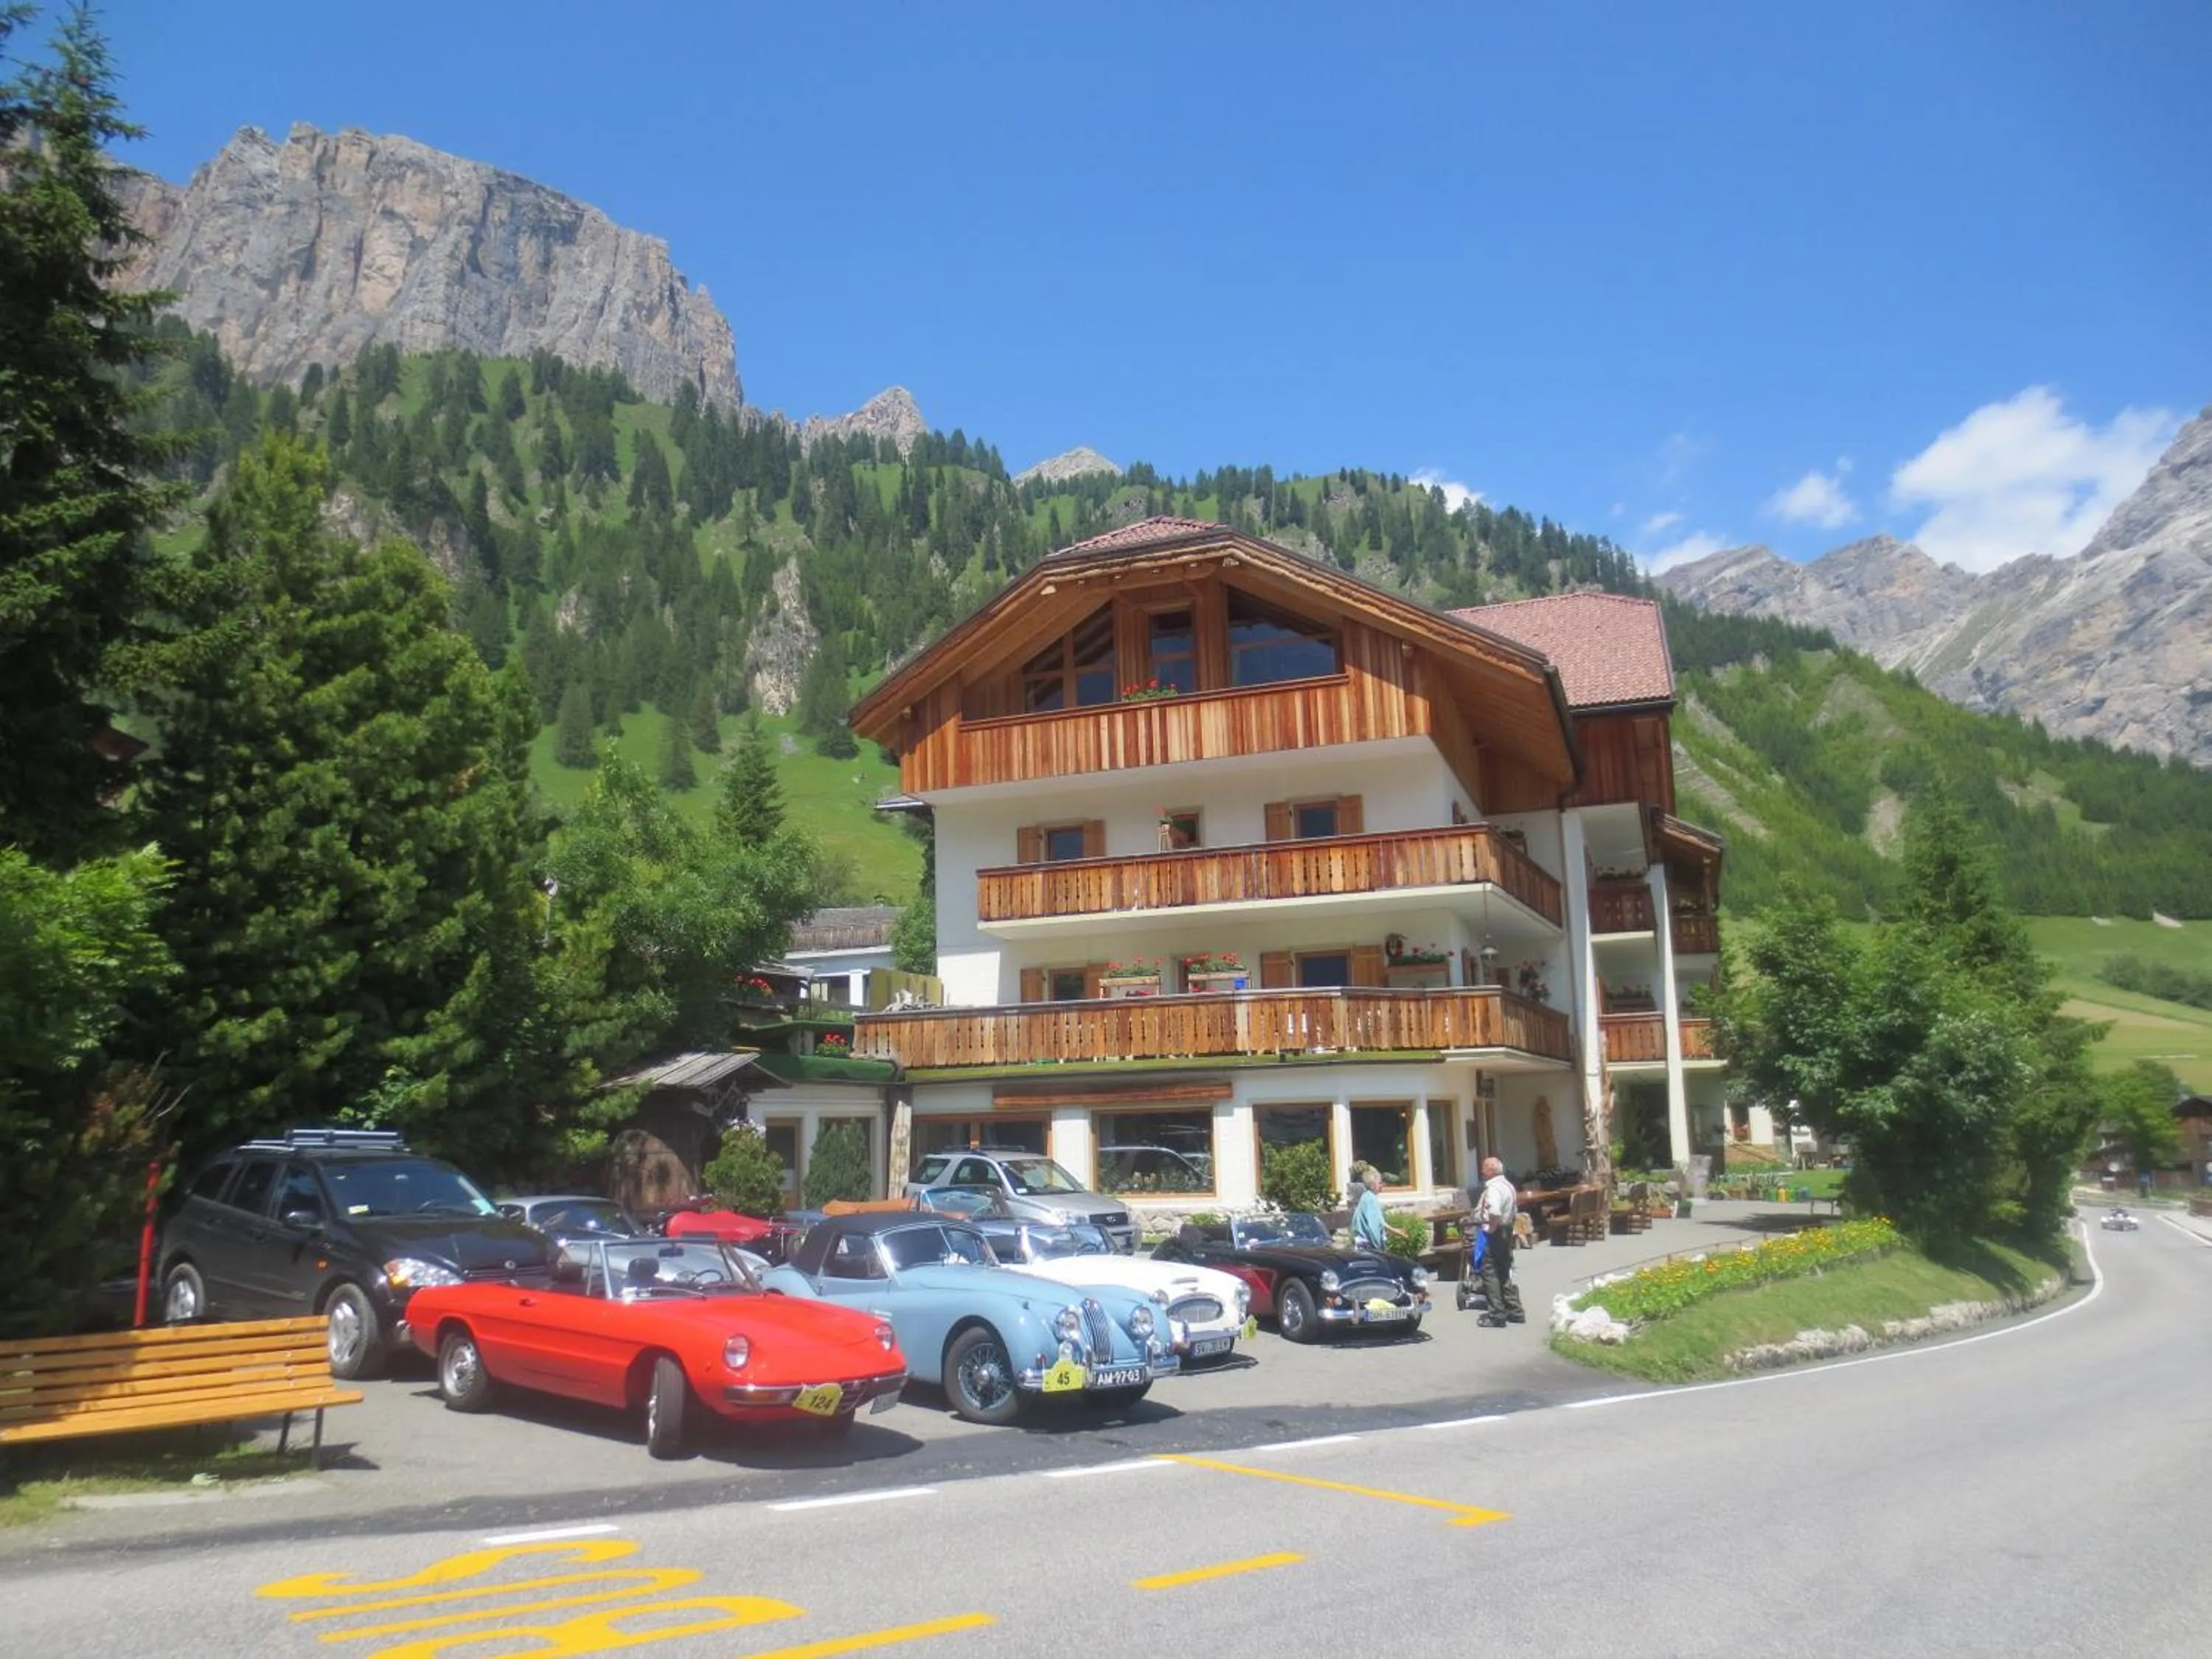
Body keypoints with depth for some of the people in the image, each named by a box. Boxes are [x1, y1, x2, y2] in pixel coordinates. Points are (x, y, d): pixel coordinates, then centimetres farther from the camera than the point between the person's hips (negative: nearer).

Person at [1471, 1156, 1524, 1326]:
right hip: (1506, 1231, 10)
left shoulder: (1493, 1188, -19)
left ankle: (1497, 1315, -5)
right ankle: (1514, 1311, 21)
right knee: (1505, 1273, 16)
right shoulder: (1508, 1186, 13)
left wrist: (1491, 1228, -22)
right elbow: (1514, 1211, 20)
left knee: (1490, 1272, -5)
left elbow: (1495, 1213, -34)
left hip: (1494, 1234, -10)